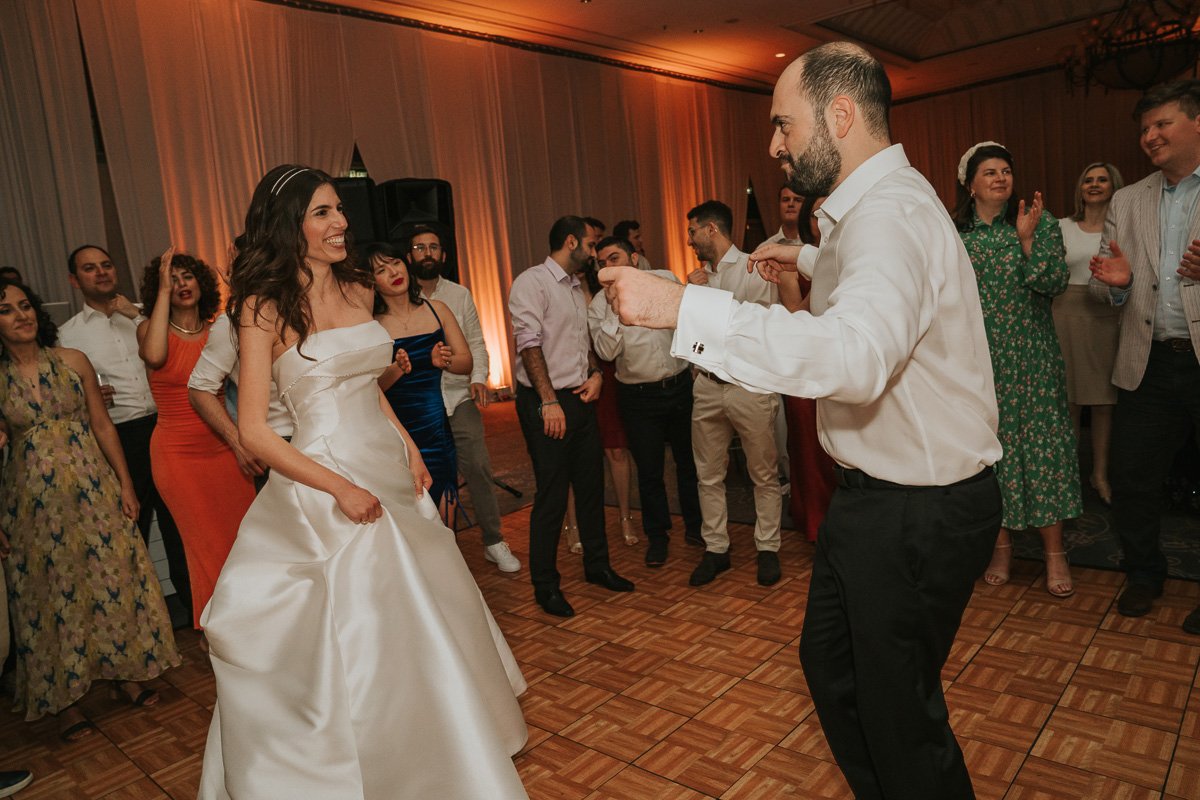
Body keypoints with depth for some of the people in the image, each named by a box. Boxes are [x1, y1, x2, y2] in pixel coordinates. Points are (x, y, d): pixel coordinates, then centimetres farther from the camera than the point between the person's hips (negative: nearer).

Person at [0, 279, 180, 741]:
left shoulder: (72, 361, 0)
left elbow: (102, 425, 3)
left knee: (112, 577, 6)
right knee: (52, 591, 8)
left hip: (92, 488, 1)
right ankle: (65, 697, 22)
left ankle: (125, 674, 24)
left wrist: (125, 484, -1)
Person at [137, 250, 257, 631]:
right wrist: (164, 292, -22)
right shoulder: (150, 327, -3)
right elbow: (154, 356, -27)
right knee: (207, 541, 5)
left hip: (223, 447, 3)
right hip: (178, 452, -2)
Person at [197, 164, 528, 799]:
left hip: (388, 468, 6)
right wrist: (340, 487, -19)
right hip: (325, 481, -6)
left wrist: (409, 448, 7)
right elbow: (253, 430, -13)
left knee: (417, 621, 17)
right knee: (350, 634, 3)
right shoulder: (265, 306, -11)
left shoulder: (359, 290, 7)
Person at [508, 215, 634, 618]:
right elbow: (529, 343, -17)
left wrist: (595, 374, 4)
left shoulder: (577, 288, 17)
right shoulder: (532, 282, -9)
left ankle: (597, 565, 31)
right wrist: (549, 402, -22)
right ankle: (545, 585, 12)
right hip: (546, 403, -8)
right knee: (552, 495, -3)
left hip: (581, 398, 8)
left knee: (591, 486, 14)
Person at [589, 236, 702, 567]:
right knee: (649, 471, 7)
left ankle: (695, 527, 32)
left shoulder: (665, 279, 1)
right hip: (640, 397, -2)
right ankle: (657, 536, 26)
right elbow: (606, 350, -17)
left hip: (681, 386, 2)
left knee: (689, 462, 13)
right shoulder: (600, 304, -4)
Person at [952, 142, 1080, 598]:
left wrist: (1026, 239, -17)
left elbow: (1054, 284, -8)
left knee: (1040, 443, -1)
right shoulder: (953, 233, 5)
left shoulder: (1039, 223, 2)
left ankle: (1054, 553, 9)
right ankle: (1002, 546, 18)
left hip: (1031, 359, -1)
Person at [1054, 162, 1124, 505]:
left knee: (1103, 399, 6)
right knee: (1068, 399, 3)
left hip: (1108, 318, 0)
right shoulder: (1062, 227, 6)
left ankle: (1100, 473, 18)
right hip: (1068, 313, 0)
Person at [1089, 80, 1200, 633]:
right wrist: (1114, 281, -12)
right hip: (1150, 364, 3)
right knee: (1131, 480, 7)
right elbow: (1106, 292, 12)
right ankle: (1143, 574, 28)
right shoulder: (1126, 201, 12)